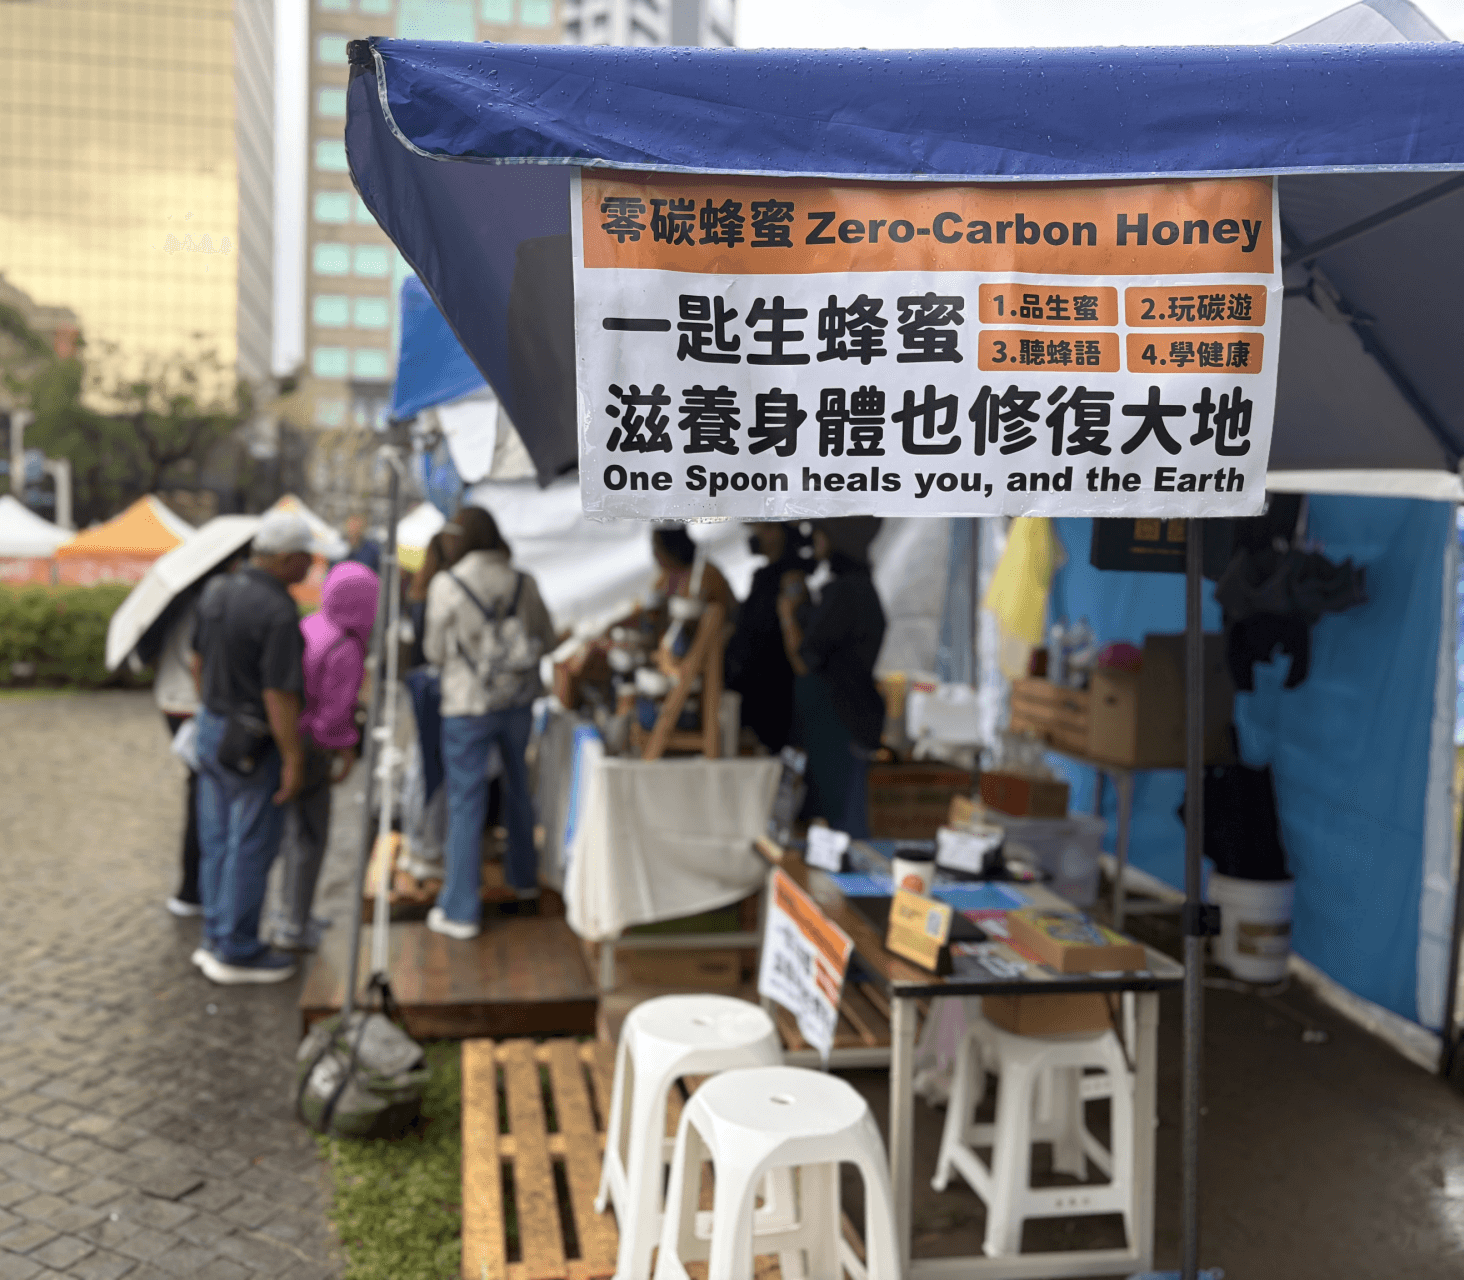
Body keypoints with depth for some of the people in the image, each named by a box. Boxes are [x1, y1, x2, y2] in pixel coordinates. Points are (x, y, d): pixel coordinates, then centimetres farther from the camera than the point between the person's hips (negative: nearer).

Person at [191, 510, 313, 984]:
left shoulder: (217, 591, 1)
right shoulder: (279, 613, -24)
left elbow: (198, 661, 11)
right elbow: (279, 696, -24)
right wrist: (293, 760, -16)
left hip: (212, 728, 8)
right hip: (254, 746, -8)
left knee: (218, 839, 16)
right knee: (251, 847, 3)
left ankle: (217, 939, 27)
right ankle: (236, 953, 13)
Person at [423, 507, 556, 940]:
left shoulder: (446, 585, -12)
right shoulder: (523, 583, -3)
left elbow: (435, 652, -4)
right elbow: (546, 639, 7)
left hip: (468, 704, -4)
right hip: (518, 699, 4)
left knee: (466, 805, 1)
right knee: (518, 789, 22)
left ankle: (460, 912, 6)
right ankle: (524, 877, 39)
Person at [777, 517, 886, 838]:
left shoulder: (844, 591, -20)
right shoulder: (858, 586, 12)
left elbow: (804, 661, -17)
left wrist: (788, 615, -3)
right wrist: (802, 605, 19)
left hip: (838, 727, -10)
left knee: (843, 821, -4)